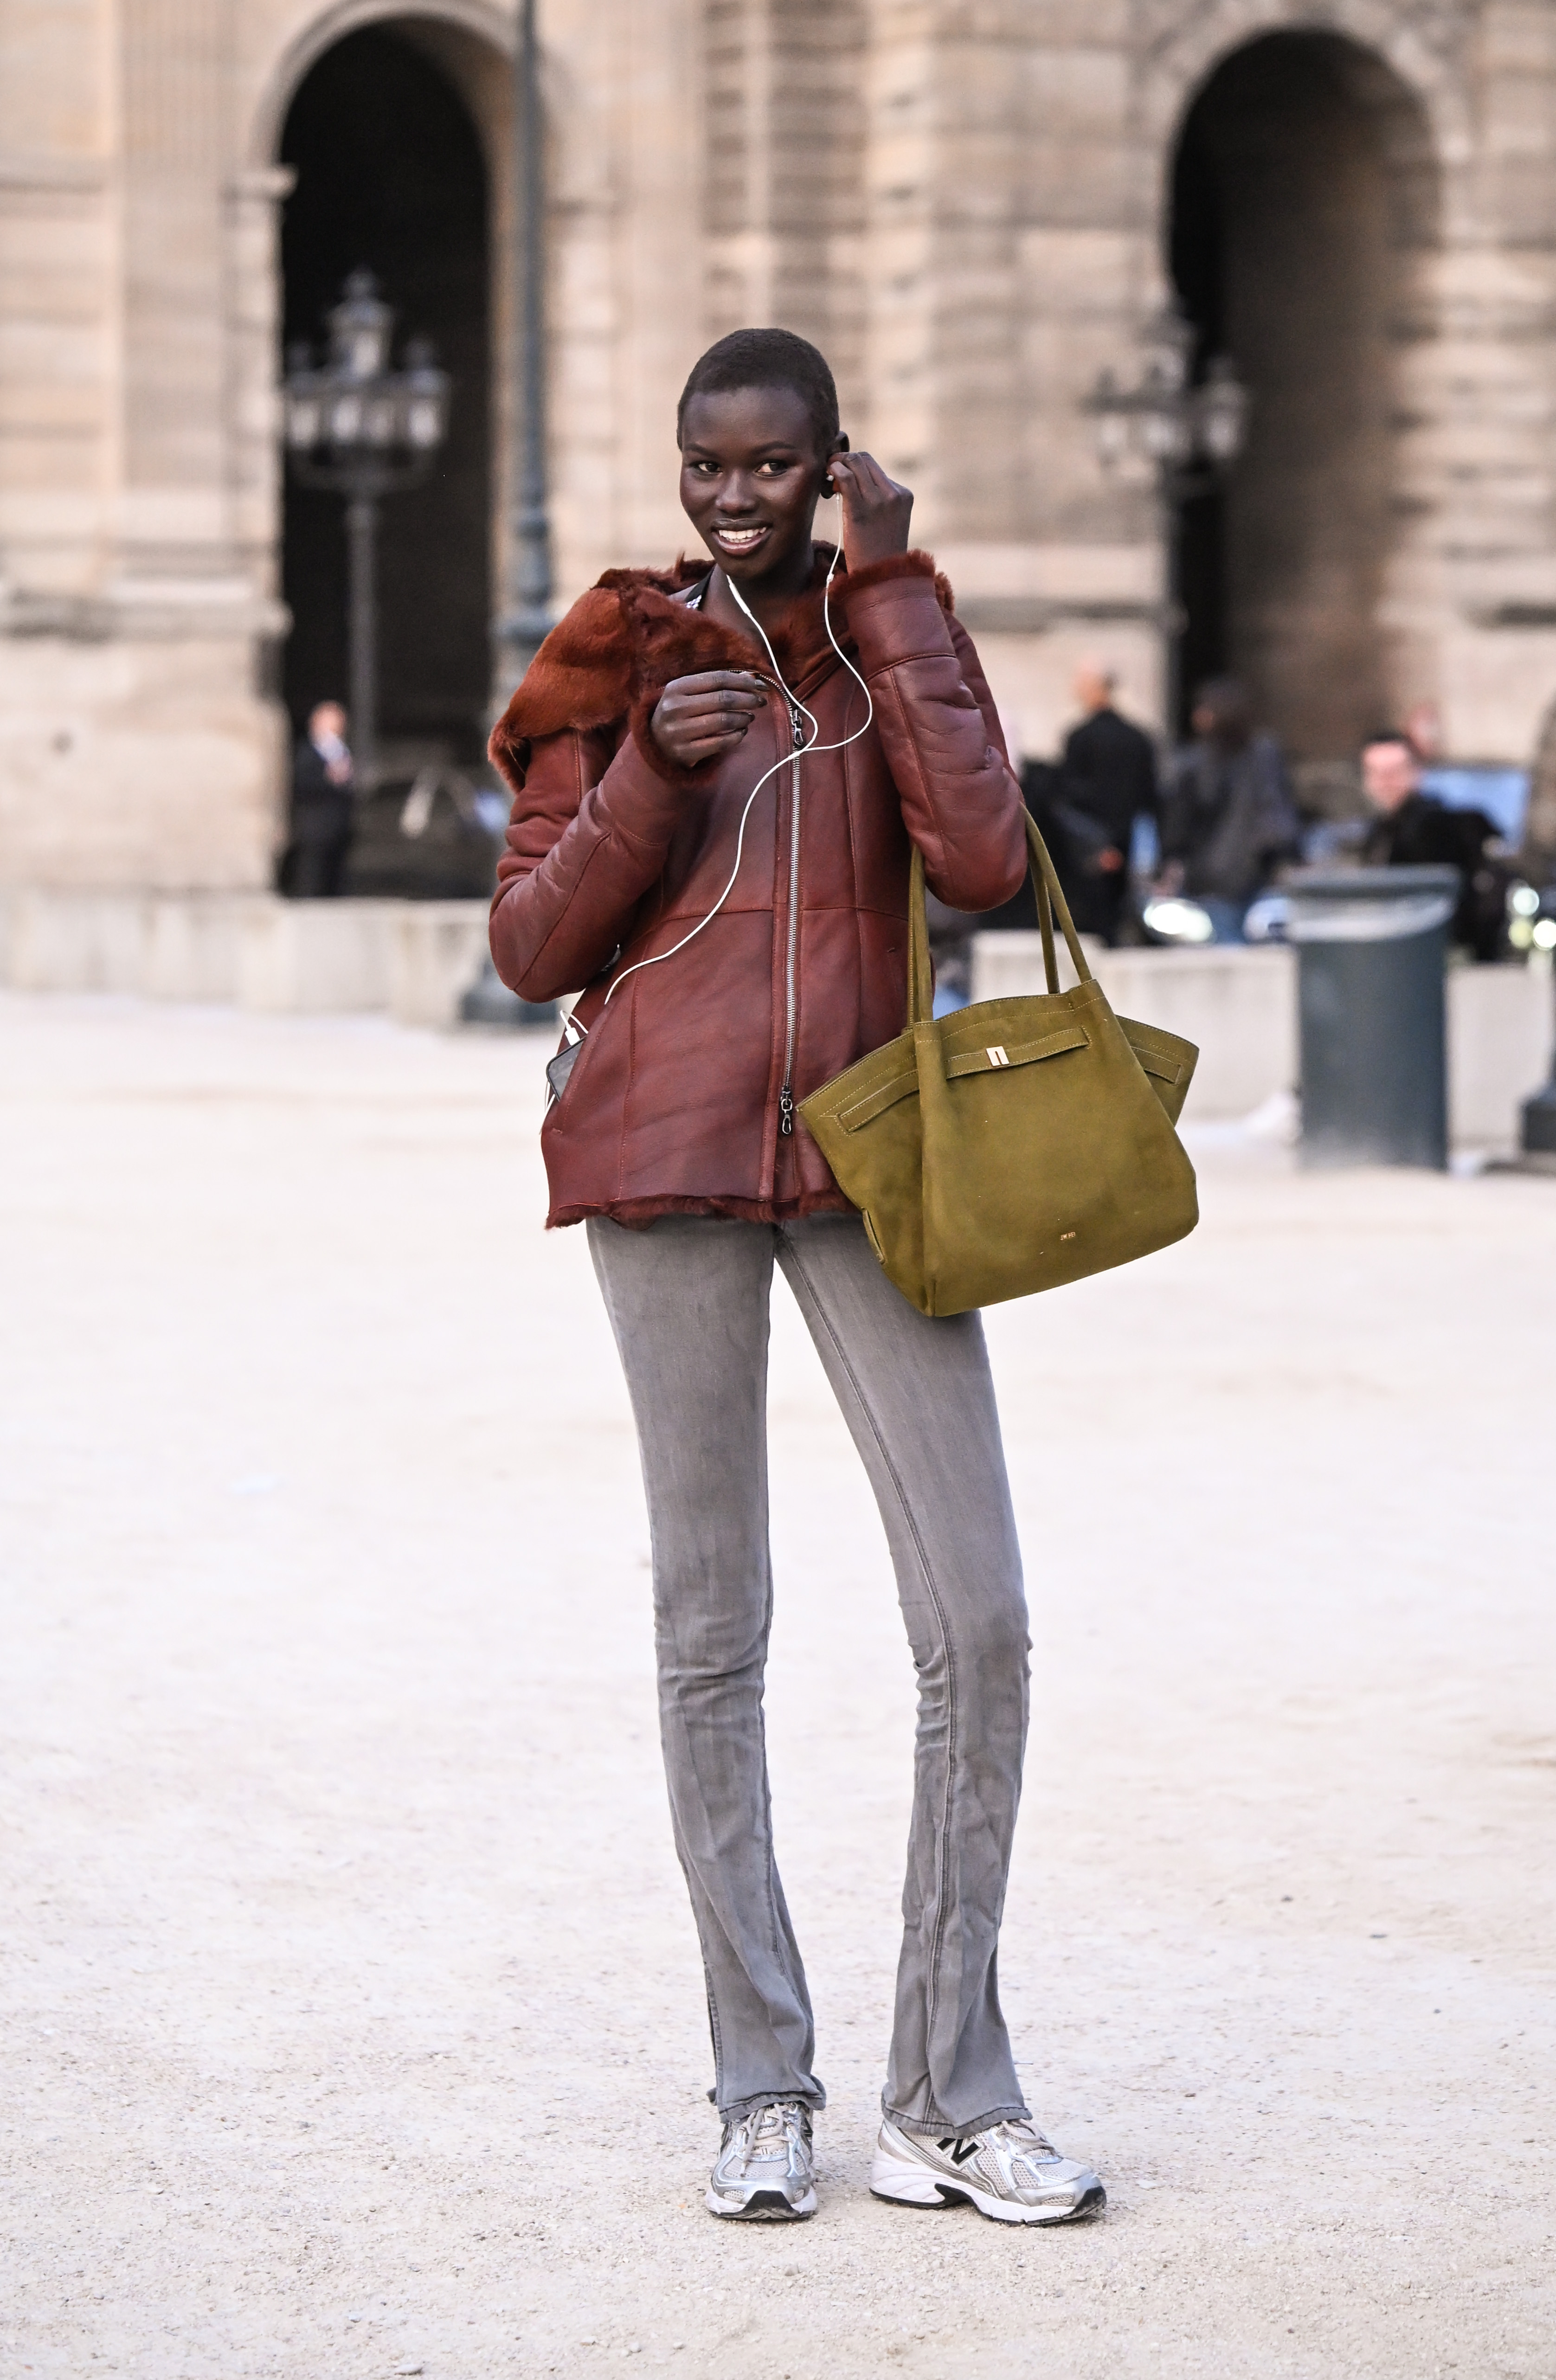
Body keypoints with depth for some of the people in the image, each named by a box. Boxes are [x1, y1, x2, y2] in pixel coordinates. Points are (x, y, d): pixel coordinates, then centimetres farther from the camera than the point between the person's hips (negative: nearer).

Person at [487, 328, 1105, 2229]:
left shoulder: (895, 627, 8)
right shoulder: (620, 662, 6)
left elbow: (983, 860, -10)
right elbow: (531, 949, 3)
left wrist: (884, 597, -8)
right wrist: (653, 774, -12)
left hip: (865, 1152, 1)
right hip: (663, 1153, -1)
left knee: (980, 1623, -6)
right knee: (711, 1627, 2)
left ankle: (950, 2098, 4)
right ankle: (764, 2091, 11)